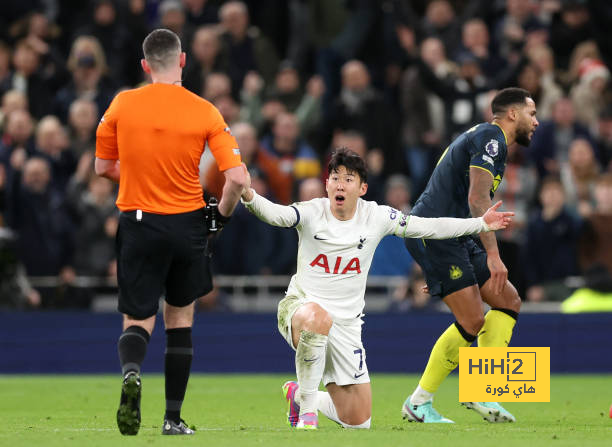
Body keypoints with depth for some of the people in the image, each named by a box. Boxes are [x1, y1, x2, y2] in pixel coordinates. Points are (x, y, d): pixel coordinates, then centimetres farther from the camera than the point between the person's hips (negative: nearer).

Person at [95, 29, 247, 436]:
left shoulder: (122, 105, -3)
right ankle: (173, 418, 17)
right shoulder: (204, 112, -6)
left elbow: (103, 167, 7)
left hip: (138, 223, 0)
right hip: (187, 224, 0)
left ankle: (131, 372, -29)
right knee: (180, 318, 16)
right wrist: (223, 214, 7)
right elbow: (237, 178, -12)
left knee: (137, 321, 5)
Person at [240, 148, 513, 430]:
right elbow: (275, 214, -28)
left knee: (358, 421, 2)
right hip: (300, 304, -4)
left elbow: (429, 227, 6)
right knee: (318, 317, -45)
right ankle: (307, 409, -28)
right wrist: (250, 197, -50)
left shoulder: (376, 216, -1)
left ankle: (298, 394, 33)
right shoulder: (312, 213, -9)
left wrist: (481, 224, 6)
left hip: (345, 325, 4)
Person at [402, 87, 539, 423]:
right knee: (472, 321, -13)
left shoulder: (484, 138, 24)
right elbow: (477, 198, -21)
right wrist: (492, 254, -25)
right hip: (433, 234, -10)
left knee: (508, 301, 5)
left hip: (450, 238, 10)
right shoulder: (491, 138, -9)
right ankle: (419, 402, -4)